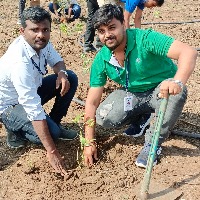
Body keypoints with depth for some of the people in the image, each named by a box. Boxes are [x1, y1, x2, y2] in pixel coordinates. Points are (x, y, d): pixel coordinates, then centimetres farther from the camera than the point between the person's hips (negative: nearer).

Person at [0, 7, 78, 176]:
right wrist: (51, 151, -38)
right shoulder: (19, 61, -37)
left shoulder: (42, 42, -15)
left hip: (31, 92, 8)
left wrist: (62, 73, -19)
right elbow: (34, 110, -39)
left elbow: (57, 60, 7)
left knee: (71, 78, -5)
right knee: (52, 132, -27)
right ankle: (16, 131, 2)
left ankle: (54, 124, 8)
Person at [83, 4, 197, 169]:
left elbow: (189, 52, -39)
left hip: (161, 91, -3)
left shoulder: (144, 39, -27)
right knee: (104, 117, -22)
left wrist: (178, 82, -59)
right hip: (133, 95, 4)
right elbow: (92, 102, -7)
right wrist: (89, 142, -11)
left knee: (177, 93, -37)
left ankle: (152, 144, -16)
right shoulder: (101, 60, -11)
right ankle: (142, 117, 11)